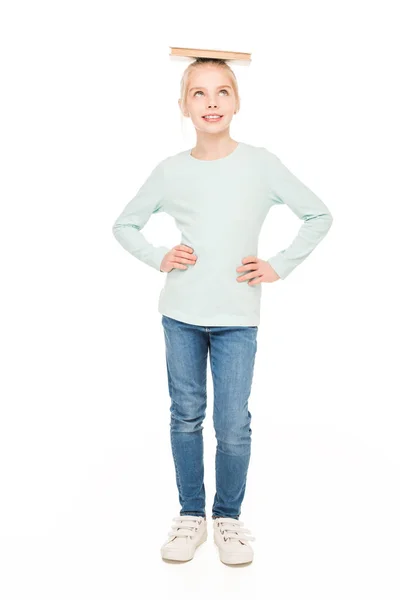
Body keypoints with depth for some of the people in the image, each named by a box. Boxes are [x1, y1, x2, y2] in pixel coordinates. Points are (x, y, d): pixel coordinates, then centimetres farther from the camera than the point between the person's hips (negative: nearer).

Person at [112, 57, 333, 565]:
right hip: (181, 315, 2)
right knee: (186, 418, 11)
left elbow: (319, 216, 5)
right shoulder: (170, 171, 0)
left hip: (237, 318, -1)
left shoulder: (261, 164, -3)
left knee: (233, 427, 1)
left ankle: (228, 516, 24)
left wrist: (279, 266, -2)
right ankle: (191, 514, 28)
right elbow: (124, 225, 12)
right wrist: (158, 258, -3)